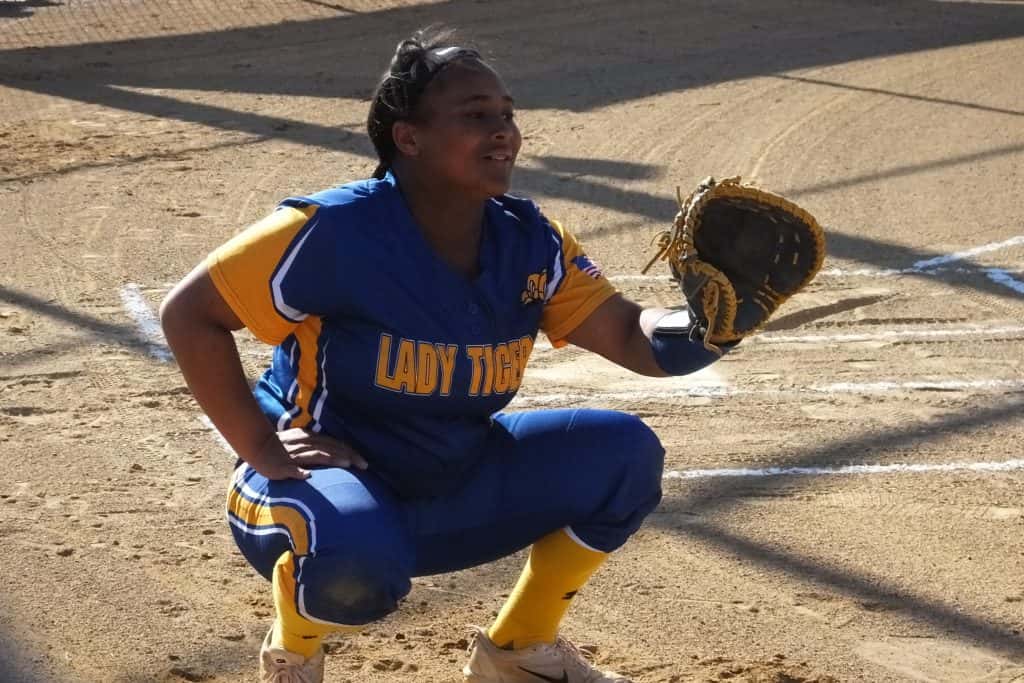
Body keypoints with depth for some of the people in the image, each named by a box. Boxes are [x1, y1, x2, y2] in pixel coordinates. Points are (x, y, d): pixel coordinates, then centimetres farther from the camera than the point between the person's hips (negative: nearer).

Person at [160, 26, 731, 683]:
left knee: (622, 450, -8)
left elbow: (628, 335, -8)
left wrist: (702, 327, -32)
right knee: (356, 553, -41)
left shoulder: (531, 242, -5)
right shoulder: (335, 231, -23)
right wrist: (262, 449, -22)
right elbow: (189, 313, -20)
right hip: (335, 475, -6)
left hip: (456, 490, 6)